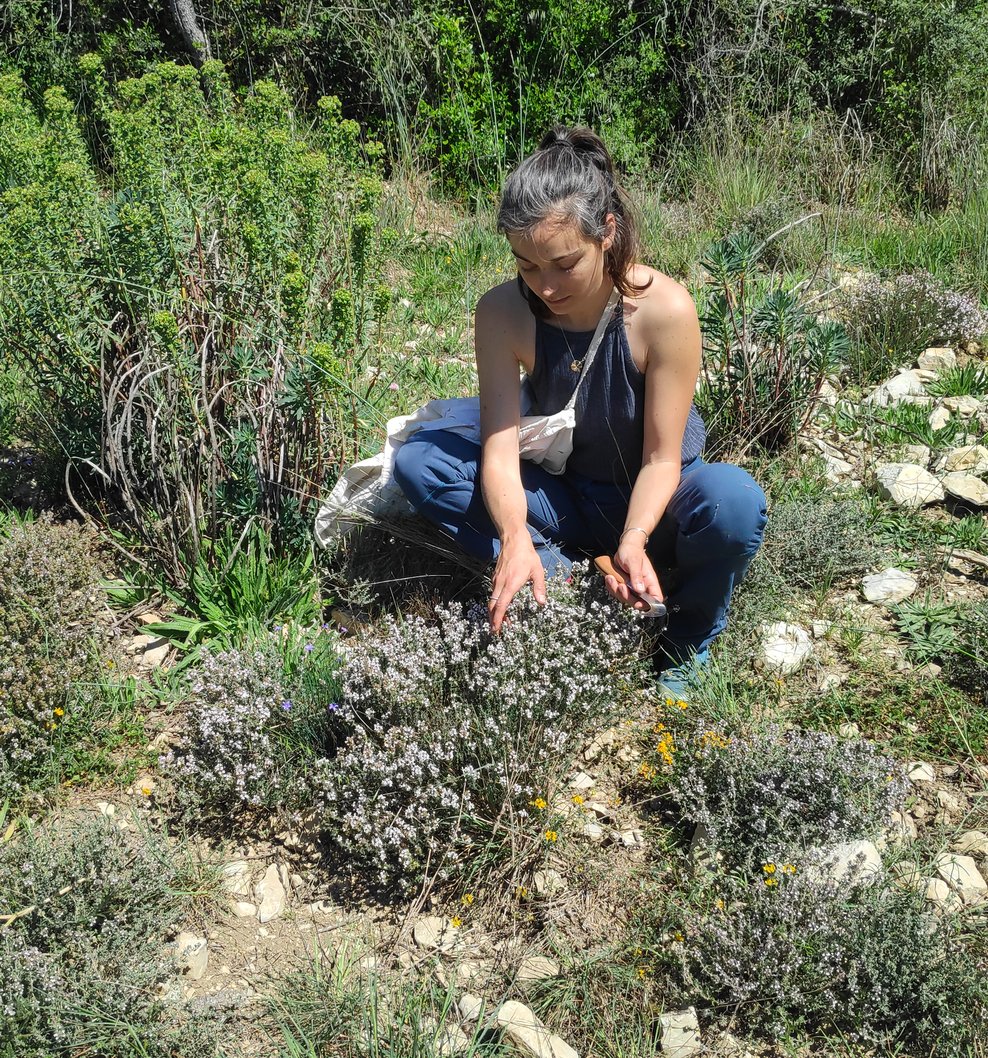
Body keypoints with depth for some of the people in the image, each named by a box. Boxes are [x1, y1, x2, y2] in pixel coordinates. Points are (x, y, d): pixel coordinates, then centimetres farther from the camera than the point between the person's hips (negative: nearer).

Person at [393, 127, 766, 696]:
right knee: (417, 461, -17)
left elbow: (661, 458, -20)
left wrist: (633, 540, -39)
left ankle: (684, 649, -7)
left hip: (650, 500, -2)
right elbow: (499, 449, -22)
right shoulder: (503, 313, -19)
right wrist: (515, 537, -42)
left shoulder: (664, 309, -26)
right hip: (565, 500, 2)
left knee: (734, 500, -37)